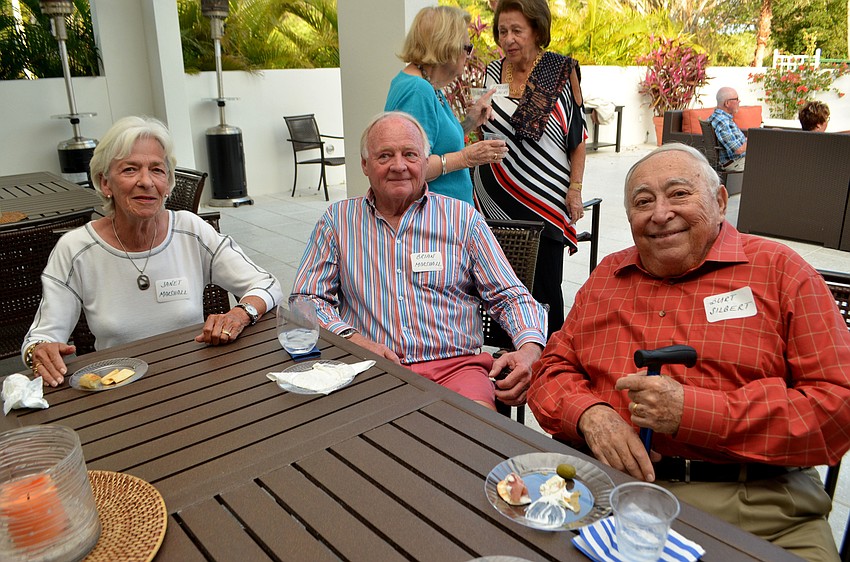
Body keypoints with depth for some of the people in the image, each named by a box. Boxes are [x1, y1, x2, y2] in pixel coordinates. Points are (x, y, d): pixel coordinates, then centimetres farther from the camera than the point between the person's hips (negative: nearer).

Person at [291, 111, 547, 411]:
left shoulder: (463, 218, 11)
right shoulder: (338, 220, 13)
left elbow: (510, 296, 8)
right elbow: (306, 299, 9)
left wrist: (530, 350, -13)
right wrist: (351, 338, -11)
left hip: (455, 364, 1)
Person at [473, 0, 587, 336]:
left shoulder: (562, 72, -1)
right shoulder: (493, 72, 9)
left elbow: (578, 136, 1)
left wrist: (575, 189, -5)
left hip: (544, 200, -3)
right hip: (496, 198, 3)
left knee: (544, 287, 0)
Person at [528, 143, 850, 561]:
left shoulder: (778, 271, 3)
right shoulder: (608, 276, 16)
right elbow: (554, 368, 15)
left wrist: (692, 410, -14)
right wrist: (589, 414, -8)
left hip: (754, 500, 0)